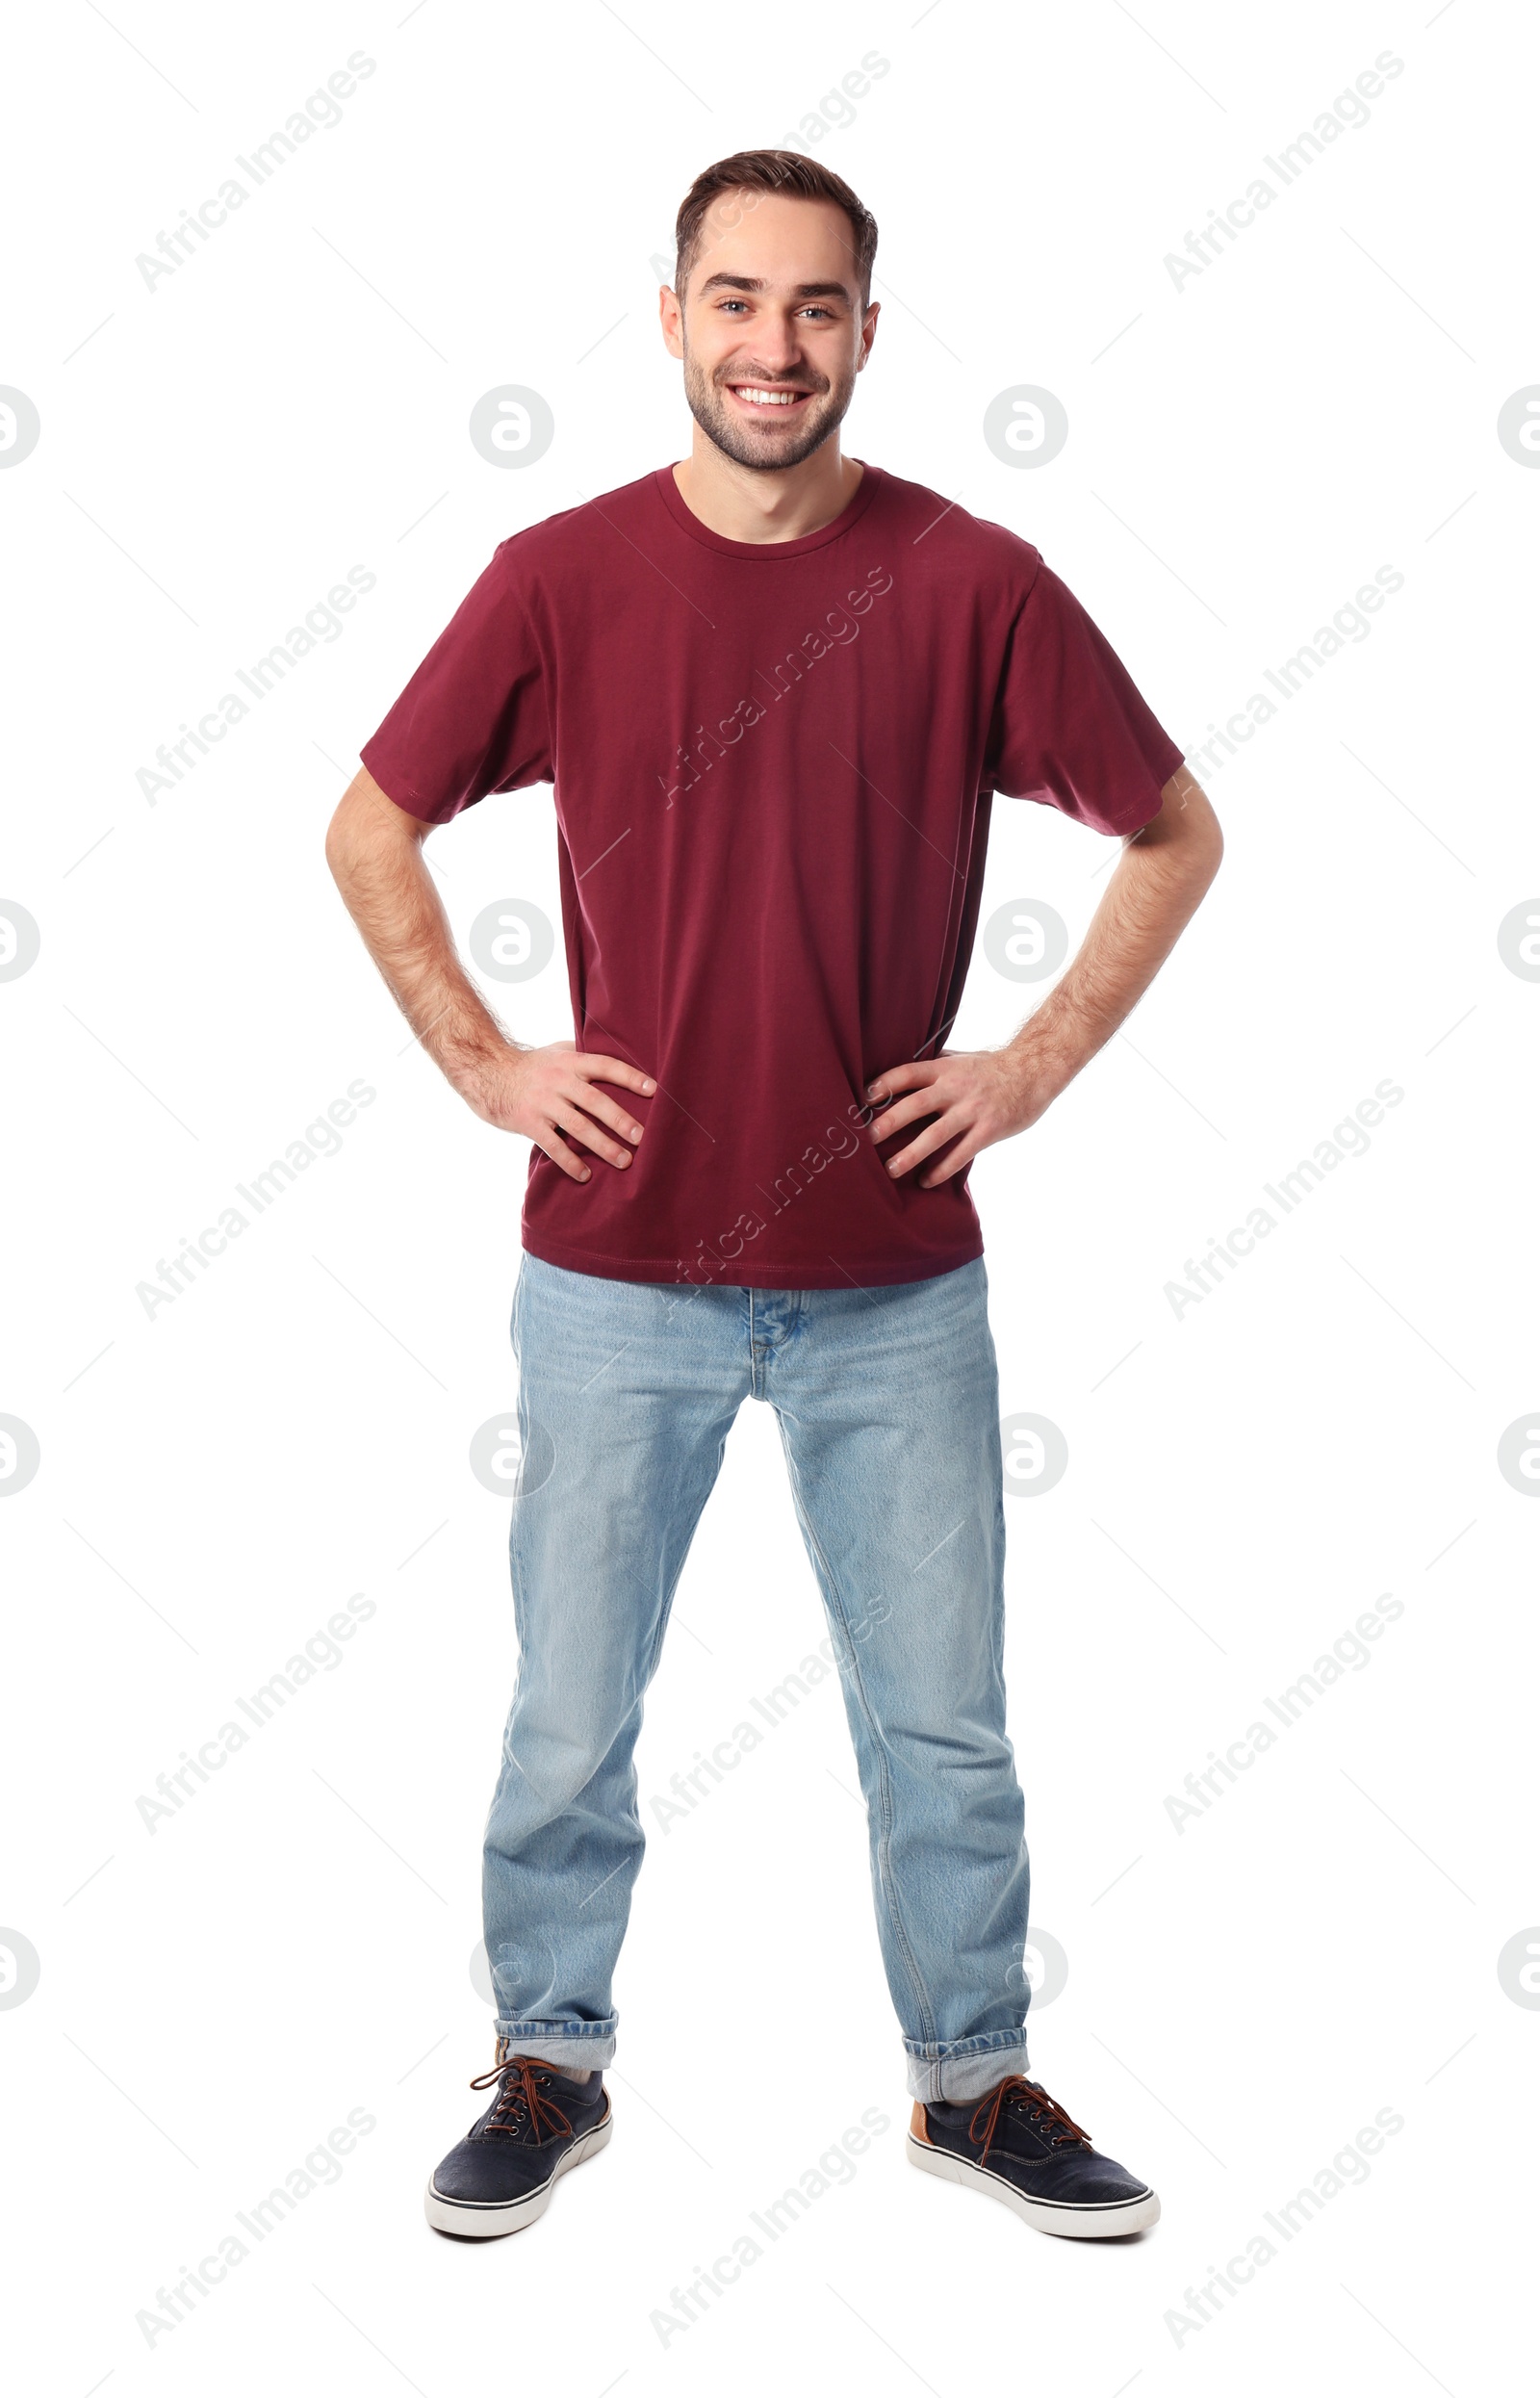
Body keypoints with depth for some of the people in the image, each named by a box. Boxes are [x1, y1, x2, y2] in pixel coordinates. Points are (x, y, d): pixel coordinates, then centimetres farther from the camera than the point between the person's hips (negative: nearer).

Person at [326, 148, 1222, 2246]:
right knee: (568, 1721, 10)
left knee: (944, 1720, 11)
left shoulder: (971, 582, -4)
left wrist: (1040, 1061, 0)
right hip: (620, 1266, 0)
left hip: (896, 1279, 0)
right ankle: (550, 2066, 32)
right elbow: (370, 831, 9)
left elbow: (1176, 833, 7)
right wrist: (482, 1061, 1)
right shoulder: (562, 577, -3)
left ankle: (977, 2080, 31)